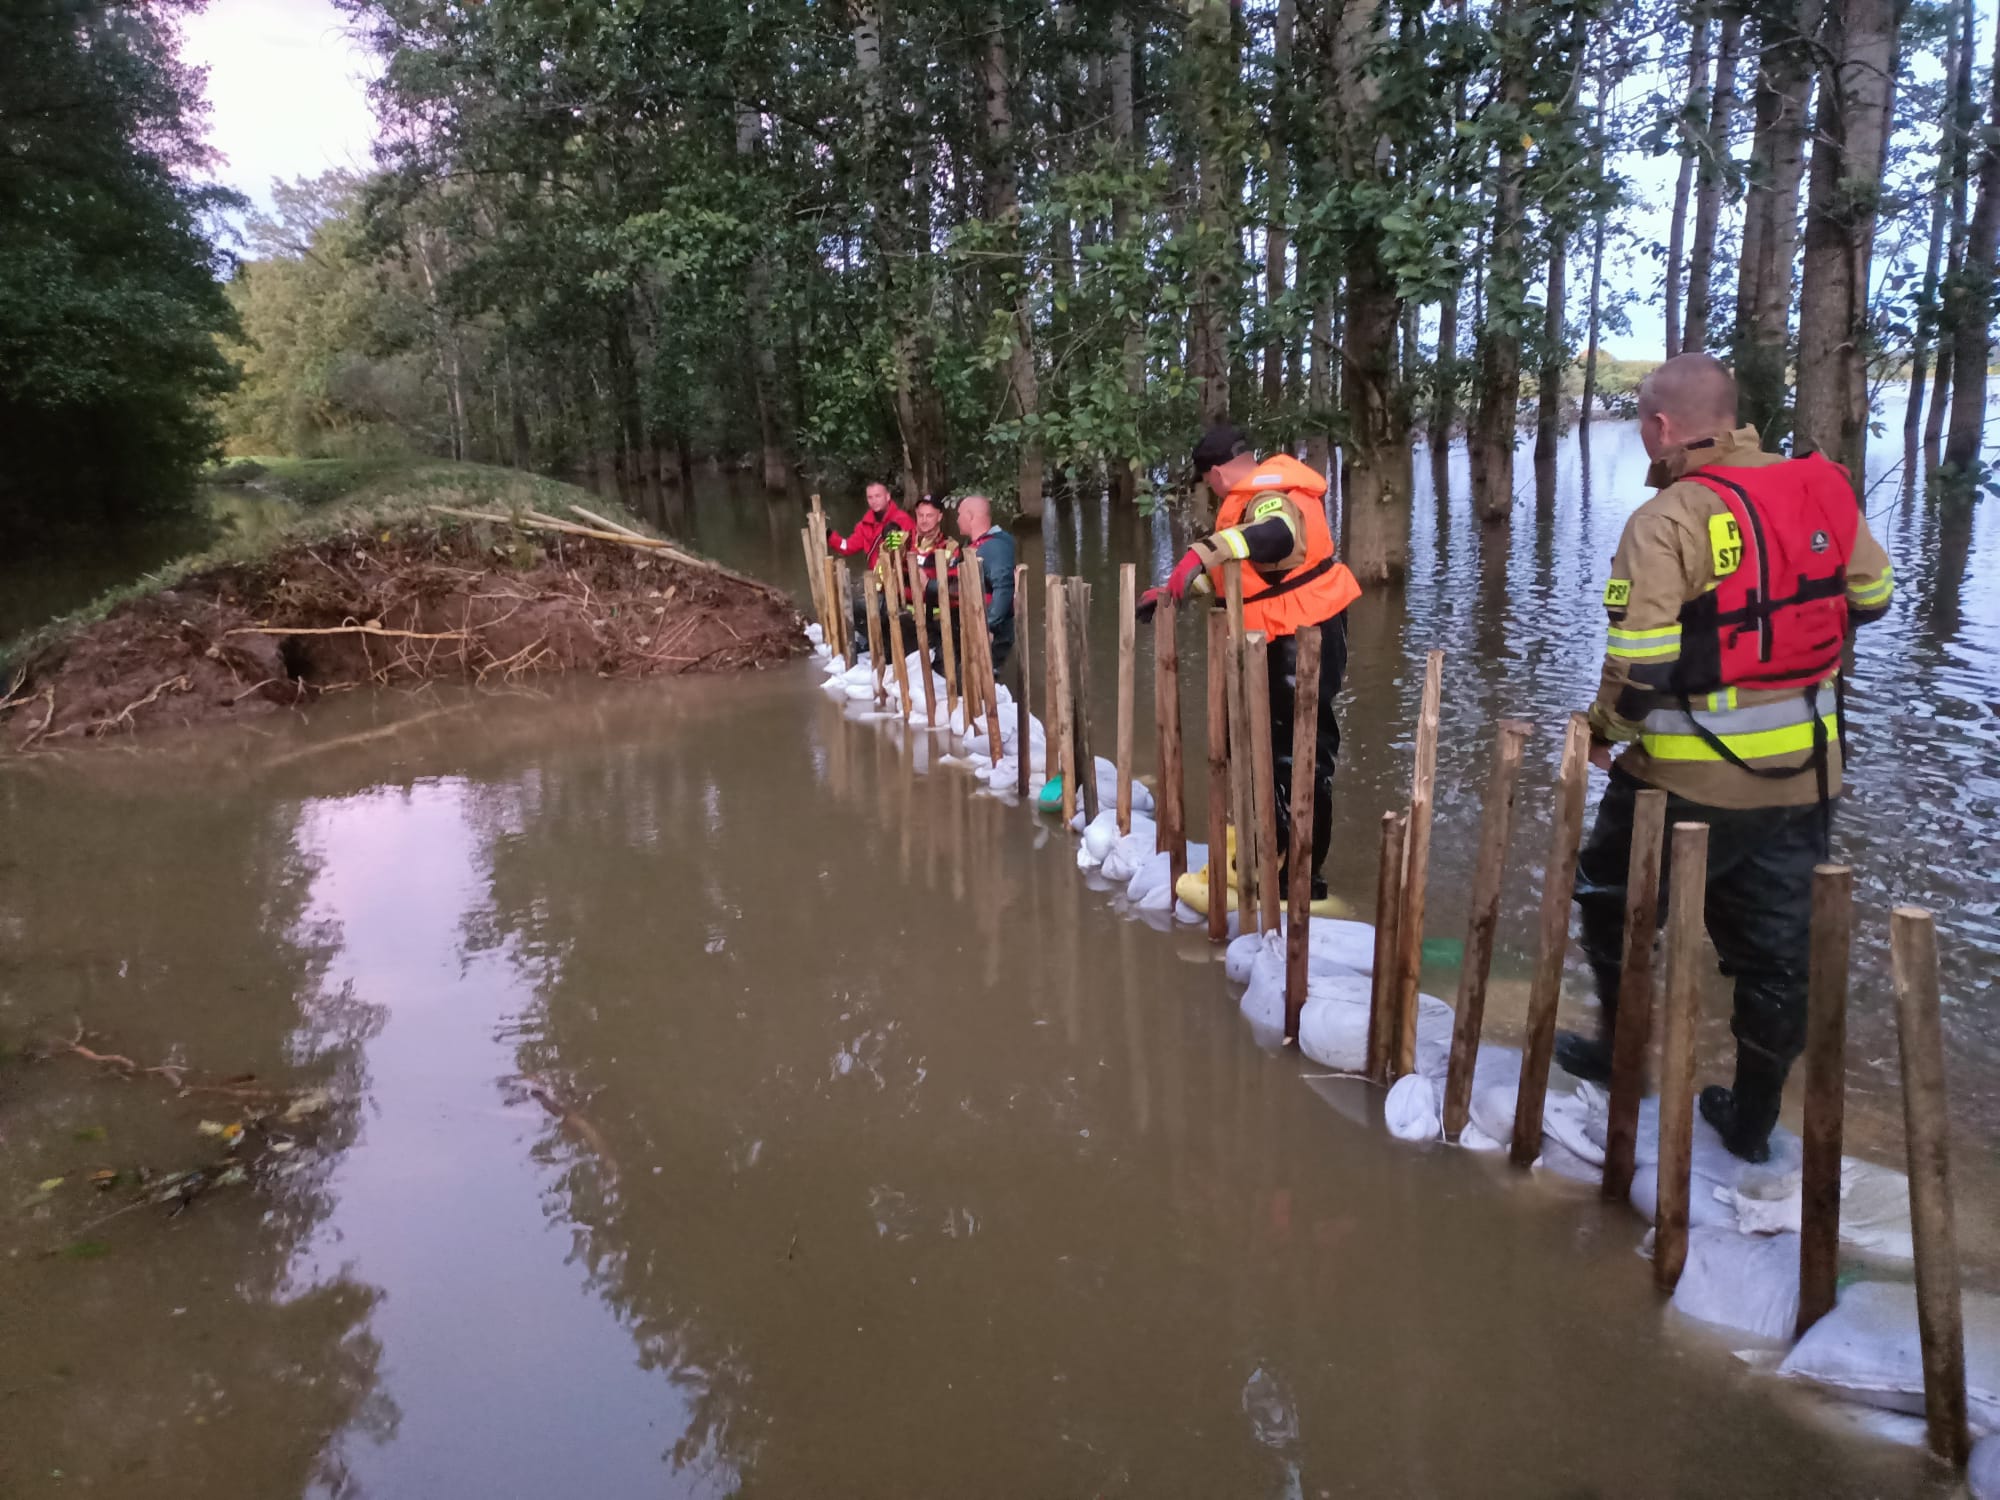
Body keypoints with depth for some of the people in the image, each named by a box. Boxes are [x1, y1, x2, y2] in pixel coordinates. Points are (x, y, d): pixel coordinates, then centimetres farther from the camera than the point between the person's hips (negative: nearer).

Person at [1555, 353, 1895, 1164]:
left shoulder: (1668, 519, -18)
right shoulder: (1822, 491, 0)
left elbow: (1639, 662, -22)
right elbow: (1869, 598, 13)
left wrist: (1604, 732, -5)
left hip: (1692, 776, -6)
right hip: (1805, 768, 6)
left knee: (1614, 901, 20)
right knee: (1777, 946, 17)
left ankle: (1620, 1050, 34)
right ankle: (1753, 1117, 29)